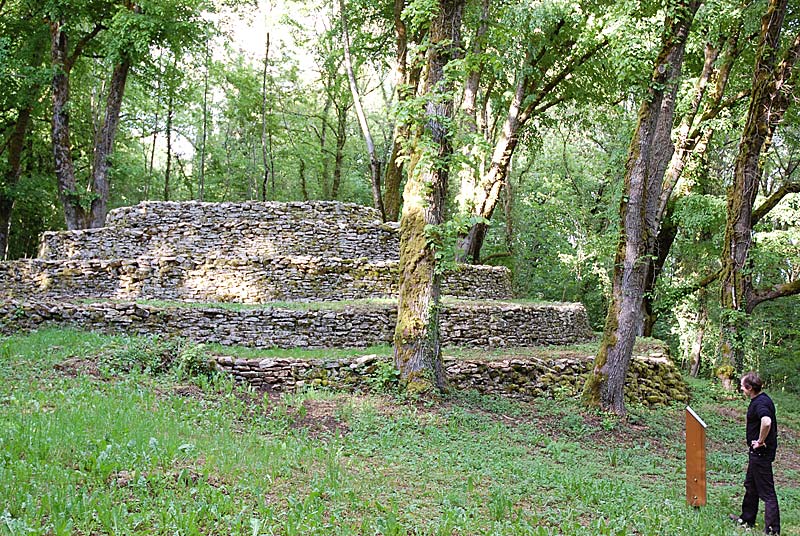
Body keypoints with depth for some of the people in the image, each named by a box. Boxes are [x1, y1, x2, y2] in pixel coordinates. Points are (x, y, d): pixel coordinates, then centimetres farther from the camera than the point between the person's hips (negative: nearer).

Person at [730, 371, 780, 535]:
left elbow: (766, 422, -42)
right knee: (751, 486, 22)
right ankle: (747, 519, 35)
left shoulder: (760, 403, -22)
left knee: (766, 491, -5)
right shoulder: (760, 400, 9)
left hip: (762, 452, -11)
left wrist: (760, 441, -27)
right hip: (757, 453, 11)